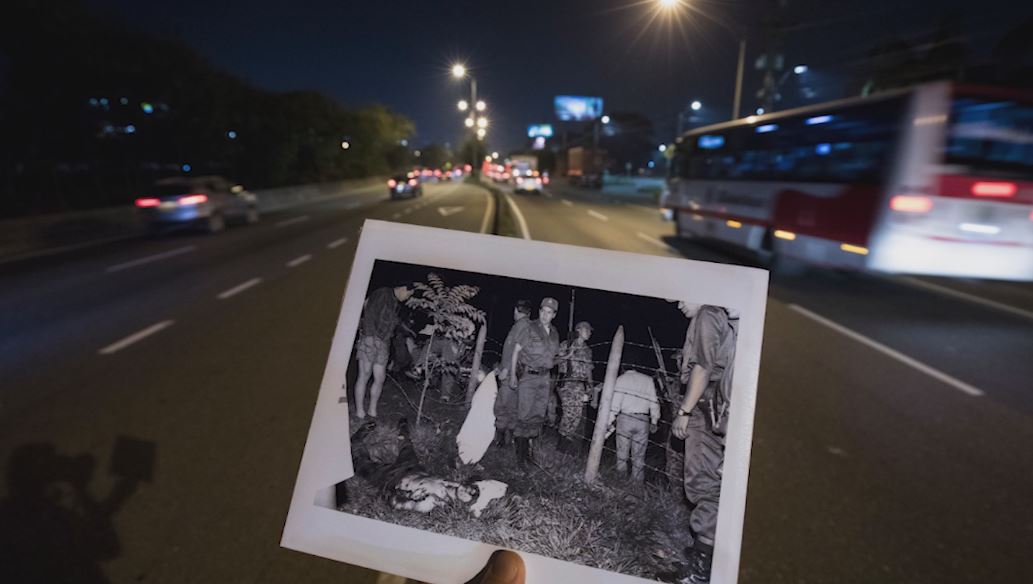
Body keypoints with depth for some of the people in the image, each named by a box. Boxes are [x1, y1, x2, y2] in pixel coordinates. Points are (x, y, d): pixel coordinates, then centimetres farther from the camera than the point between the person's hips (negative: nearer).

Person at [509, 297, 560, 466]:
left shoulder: (554, 333, 10)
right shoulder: (529, 329, -6)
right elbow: (516, 351, -6)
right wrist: (513, 374, -9)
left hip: (544, 377, 5)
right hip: (527, 376, -5)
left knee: (538, 415, 8)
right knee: (524, 415, -5)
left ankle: (529, 450, 21)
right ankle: (521, 453, 5)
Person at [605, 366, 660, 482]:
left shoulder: (621, 379, 2)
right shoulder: (648, 379, 10)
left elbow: (615, 401, -5)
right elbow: (654, 402, 9)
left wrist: (610, 420, -2)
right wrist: (654, 421, 16)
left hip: (625, 418, -2)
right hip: (643, 420, 2)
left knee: (622, 453, 7)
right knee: (639, 456, 7)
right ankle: (638, 482, 10)